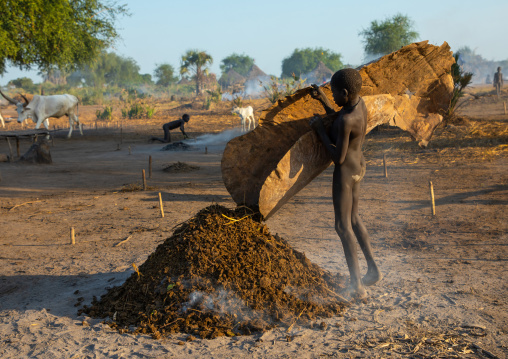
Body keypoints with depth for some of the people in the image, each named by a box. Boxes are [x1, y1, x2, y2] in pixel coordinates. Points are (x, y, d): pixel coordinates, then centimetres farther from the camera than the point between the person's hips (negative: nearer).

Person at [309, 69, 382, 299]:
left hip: (345, 172, -10)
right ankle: (373, 270, 29)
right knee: (353, 220, 21)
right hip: (358, 166, 10)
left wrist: (319, 129, -16)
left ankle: (356, 286, -2)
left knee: (342, 226, -4)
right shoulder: (359, 101, -1)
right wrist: (323, 101, 8)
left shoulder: (346, 120, -29)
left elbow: (338, 158, -24)